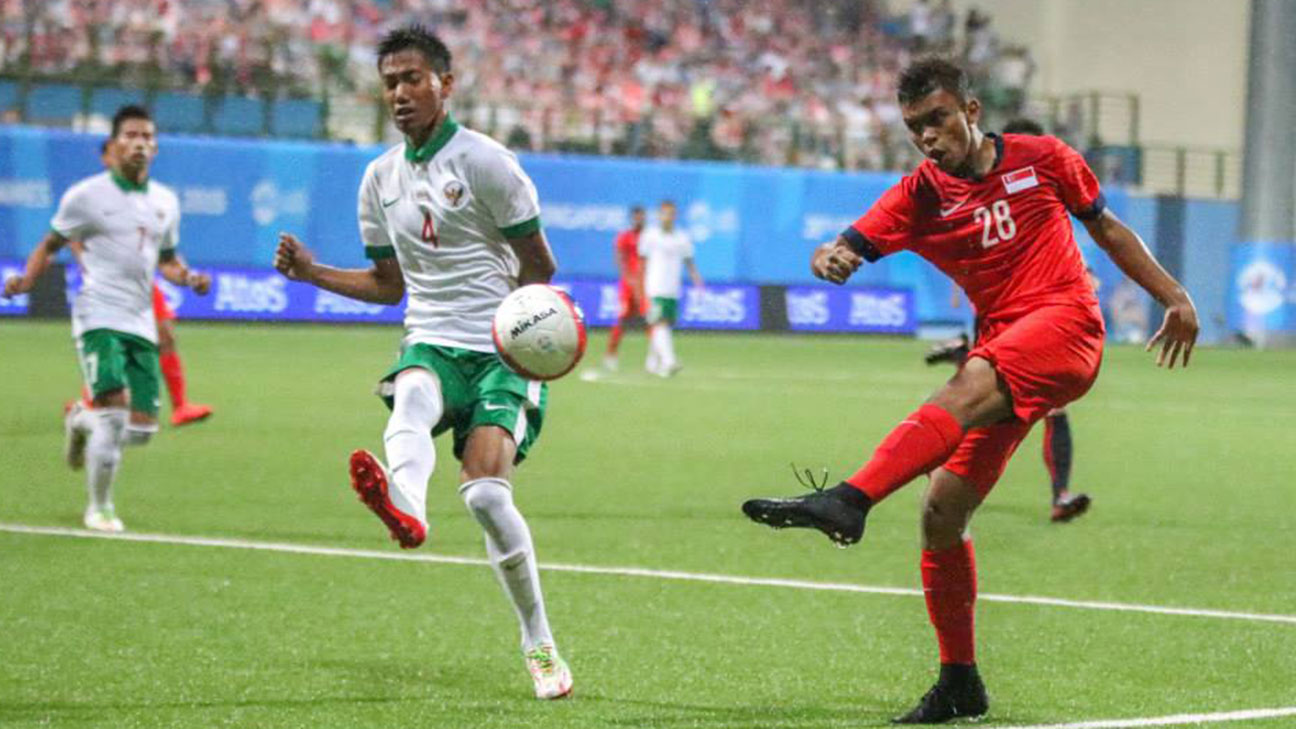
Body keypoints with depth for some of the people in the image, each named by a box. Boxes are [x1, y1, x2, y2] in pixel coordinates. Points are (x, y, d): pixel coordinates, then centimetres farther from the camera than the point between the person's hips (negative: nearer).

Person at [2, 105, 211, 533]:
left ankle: (82, 421, 35)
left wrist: (188, 278, 3)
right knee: (114, 410, -20)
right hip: (99, 316, -5)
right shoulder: (87, 195, -2)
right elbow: (50, 245, 5)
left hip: (141, 323, 5)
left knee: (141, 429, 0)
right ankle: (99, 508, -1)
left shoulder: (165, 202, 12)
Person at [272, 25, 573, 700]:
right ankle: (406, 508, -71)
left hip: (502, 349, -4)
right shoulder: (381, 178, 14)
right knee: (411, 398, -35)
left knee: (486, 491, -21)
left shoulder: (485, 162, -3)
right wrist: (312, 272, 11)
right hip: (430, 344, 4)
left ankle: (540, 648, -4)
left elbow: (539, 269, 0)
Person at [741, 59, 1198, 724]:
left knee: (967, 389, -35)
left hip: (1065, 324, -4)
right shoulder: (918, 196, 8)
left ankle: (849, 500, -54)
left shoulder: (1042, 159, 6)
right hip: (1000, 347, 4)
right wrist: (828, 260, -30)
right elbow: (846, 249, -5)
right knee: (941, 512, -5)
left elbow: (1107, 229, 20)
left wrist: (1174, 296, 17)